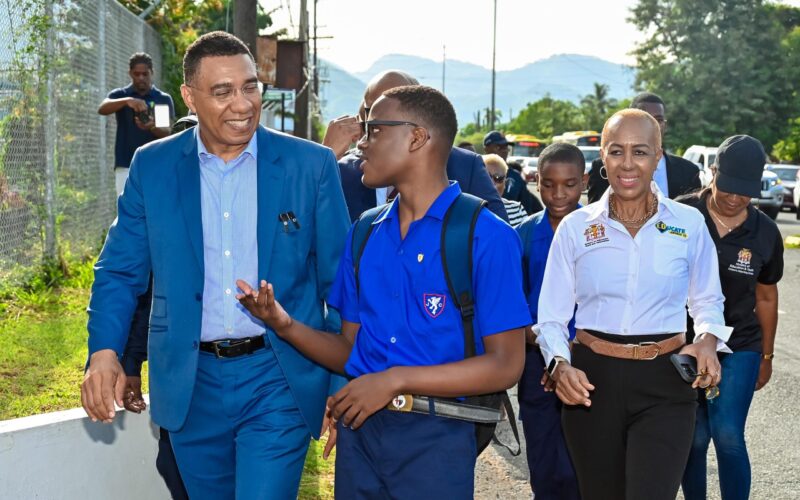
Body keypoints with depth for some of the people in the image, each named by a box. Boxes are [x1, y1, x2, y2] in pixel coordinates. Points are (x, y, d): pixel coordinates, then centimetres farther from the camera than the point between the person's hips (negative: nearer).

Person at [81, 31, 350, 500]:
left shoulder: (312, 165, -5)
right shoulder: (152, 166, 1)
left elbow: (339, 279, -1)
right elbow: (120, 271, 5)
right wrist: (105, 351, -13)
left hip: (279, 379, -2)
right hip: (191, 382, 3)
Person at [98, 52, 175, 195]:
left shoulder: (163, 99, 6)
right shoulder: (120, 95, 5)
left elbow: (167, 132, -4)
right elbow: (102, 109, -16)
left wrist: (152, 127, -27)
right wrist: (127, 101, -34)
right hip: (126, 166, 0)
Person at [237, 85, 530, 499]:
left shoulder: (485, 236, -10)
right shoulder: (365, 235, 8)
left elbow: (505, 366, -15)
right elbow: (349, 350, 10)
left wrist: (396, 380, -19)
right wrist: (287, 326, -7)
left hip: (434, 437, -5)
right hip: (359, 430, 5)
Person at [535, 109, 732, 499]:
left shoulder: (689, 223, 0)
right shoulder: (575, 227, 0)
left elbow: (707, 300, 13)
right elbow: (552, 316, 2)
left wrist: (707, 340, -7)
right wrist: (560, 365, -16)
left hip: (665, 384, -1)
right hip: (591, 381, 1)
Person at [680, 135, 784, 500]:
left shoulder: (765, 233, -3)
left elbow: (766, 297, 10)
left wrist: (767, 355, 16)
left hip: (739, 347, 1)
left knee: (728, 437, -9)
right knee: (694, 438, 4)